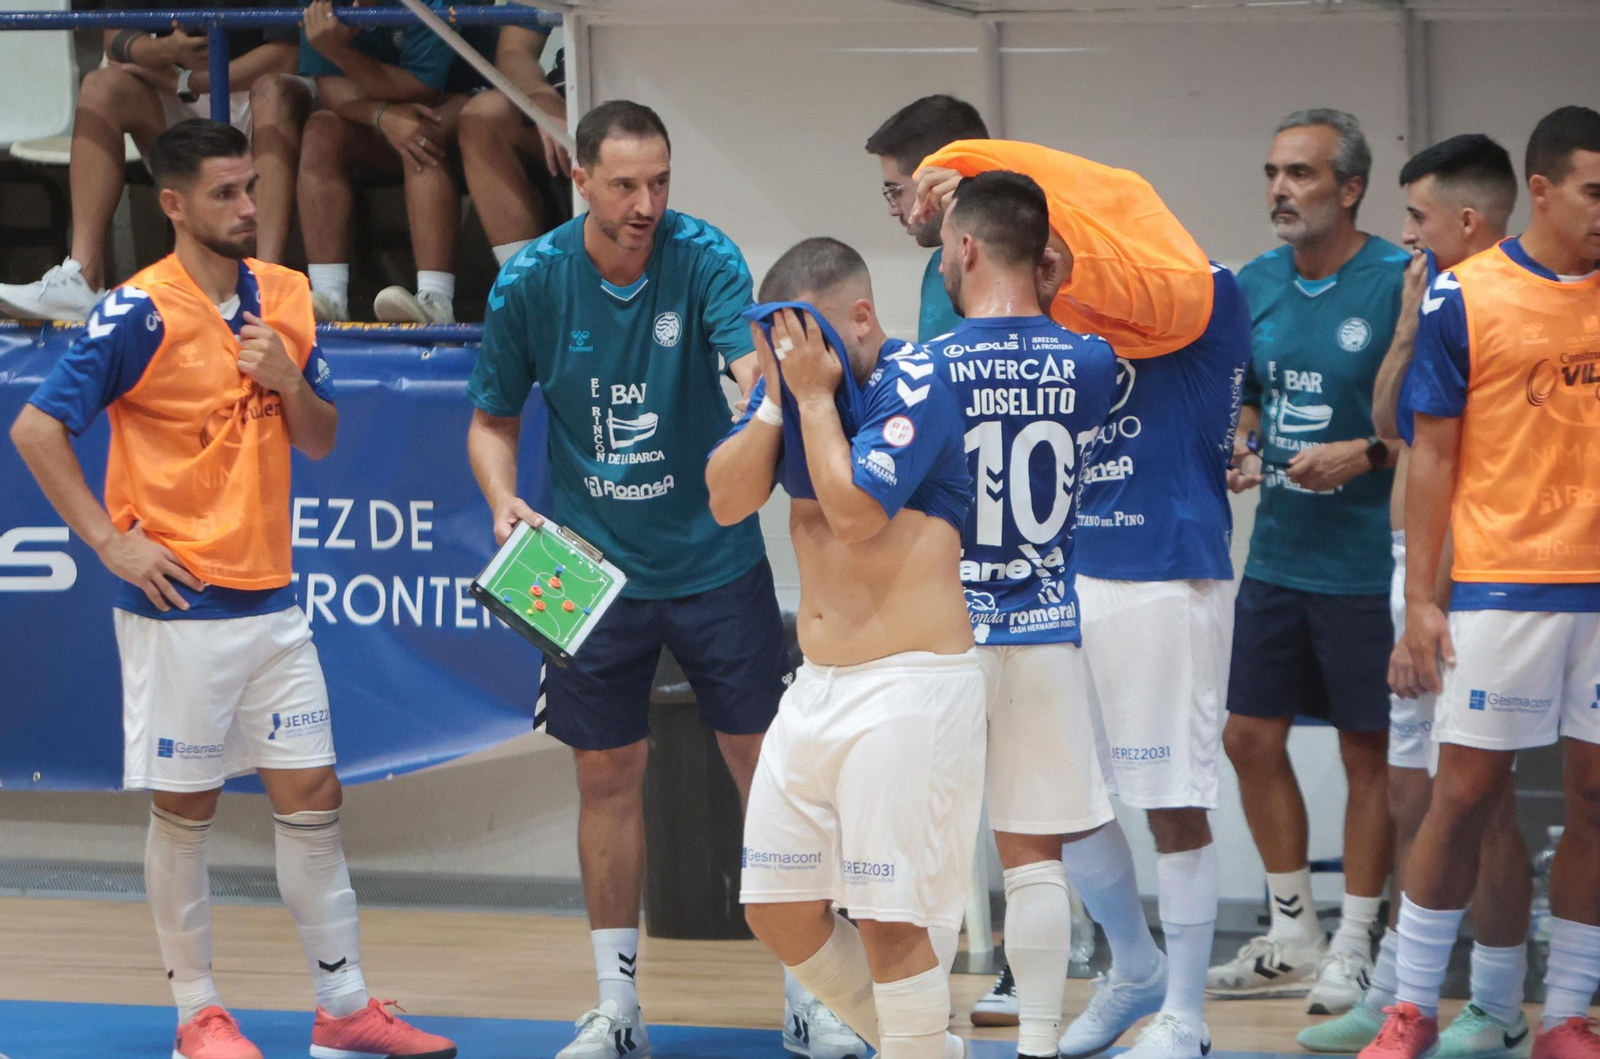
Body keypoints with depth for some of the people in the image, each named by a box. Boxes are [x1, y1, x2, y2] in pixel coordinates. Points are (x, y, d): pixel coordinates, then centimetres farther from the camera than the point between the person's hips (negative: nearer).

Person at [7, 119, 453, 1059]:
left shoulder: (287, 297, 7)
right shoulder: (140, 313, -11)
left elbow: (321, 441, 13)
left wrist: (289, 382, -8)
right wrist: (111, 541, -14)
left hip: (271, 597, 6)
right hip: (179, 608, -6)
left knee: (313, 797, 6)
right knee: (185, 808, 3)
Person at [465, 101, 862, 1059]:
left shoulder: (704, 258, -14)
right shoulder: (531, 284, -9)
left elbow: (752, 362, -30)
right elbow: (494, 419, 4)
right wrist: (504, 500, -15)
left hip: (716, 560, -1)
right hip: (594, 567, 1)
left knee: (768, 766, 1)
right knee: (609, 779, 6)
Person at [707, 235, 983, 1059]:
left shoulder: (913, 385, -12)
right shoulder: (792, 376, 9)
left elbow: (854, 510, -22)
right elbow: (727, 499, 2)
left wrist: (815, 395, -13)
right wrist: (778, 393, -7)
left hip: (910, 685, -8)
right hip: (818, 685, 8)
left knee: (889, 922, -9)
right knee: (778, 912, 10)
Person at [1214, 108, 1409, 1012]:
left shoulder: (1400, 283, -12)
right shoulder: (1256, 284, 8)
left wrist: (1366, 454, -22)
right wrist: (1243, 450, 1)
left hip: (1367, 558, -7)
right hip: (1277, 555, 7)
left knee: (1370, 751, 3)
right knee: (1251, 737, 9)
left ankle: (1356, 948, 13)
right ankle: (1295, 936, 23)